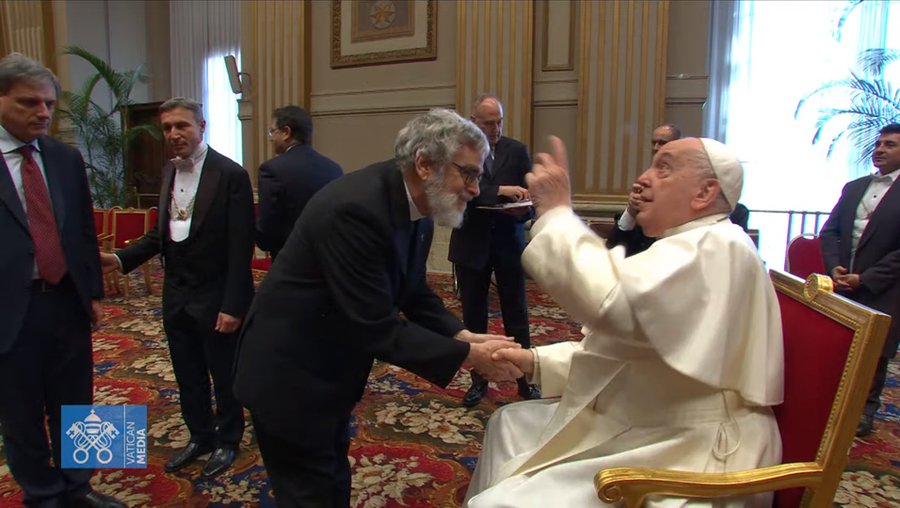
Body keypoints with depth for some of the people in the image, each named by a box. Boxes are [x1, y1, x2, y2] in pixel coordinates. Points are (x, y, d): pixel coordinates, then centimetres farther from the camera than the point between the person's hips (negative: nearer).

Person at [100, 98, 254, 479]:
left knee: (223, 375, 11)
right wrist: (121, 259, -3)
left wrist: (232, 305, -19)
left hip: (215, 297, -6)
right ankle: (200, 437, 40)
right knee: (187, 375, 19)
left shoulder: (230, 174, -16)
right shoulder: (169, 172, 6)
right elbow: (162, 232, 12)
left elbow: (240, 248, -17)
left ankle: (227, 441, 33)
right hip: (176, 295, 7)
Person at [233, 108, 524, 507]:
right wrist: (468, 355, -25)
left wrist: (463, 336, -11)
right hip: (289, 376, -8)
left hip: (329, 371, 9)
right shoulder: (356, 208, -31)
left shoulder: (416, 207, -3)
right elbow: (376, 329, -31)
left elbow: (414, 295, 4)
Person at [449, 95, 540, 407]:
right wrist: (500, 190, -29)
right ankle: (479, 380, 25)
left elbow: (530, 197, 2)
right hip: (471, 245, 0)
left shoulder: (517, 151, 2)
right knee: (473, 316, 10)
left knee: (516, 315, 6)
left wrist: (524, 209, -21)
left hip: (508, 244, 1)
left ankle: (525, 378, 20)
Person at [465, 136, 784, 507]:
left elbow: (613, 305, -35)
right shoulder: (683, 249, 14)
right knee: (511, 424, 16)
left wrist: (556, 212, -24)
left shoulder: (718, 248, -18)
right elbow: (618, 349, 16)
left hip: (685, 460, -10)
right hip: (642, 428, 10)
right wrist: (538, 361, 5)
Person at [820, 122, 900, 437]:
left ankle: (865, 412, 20)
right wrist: (834, 267, -6)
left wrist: (865, 279, -15)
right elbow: (829, 231, 10)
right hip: (842, 285, 4)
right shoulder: (853, 188, 13)